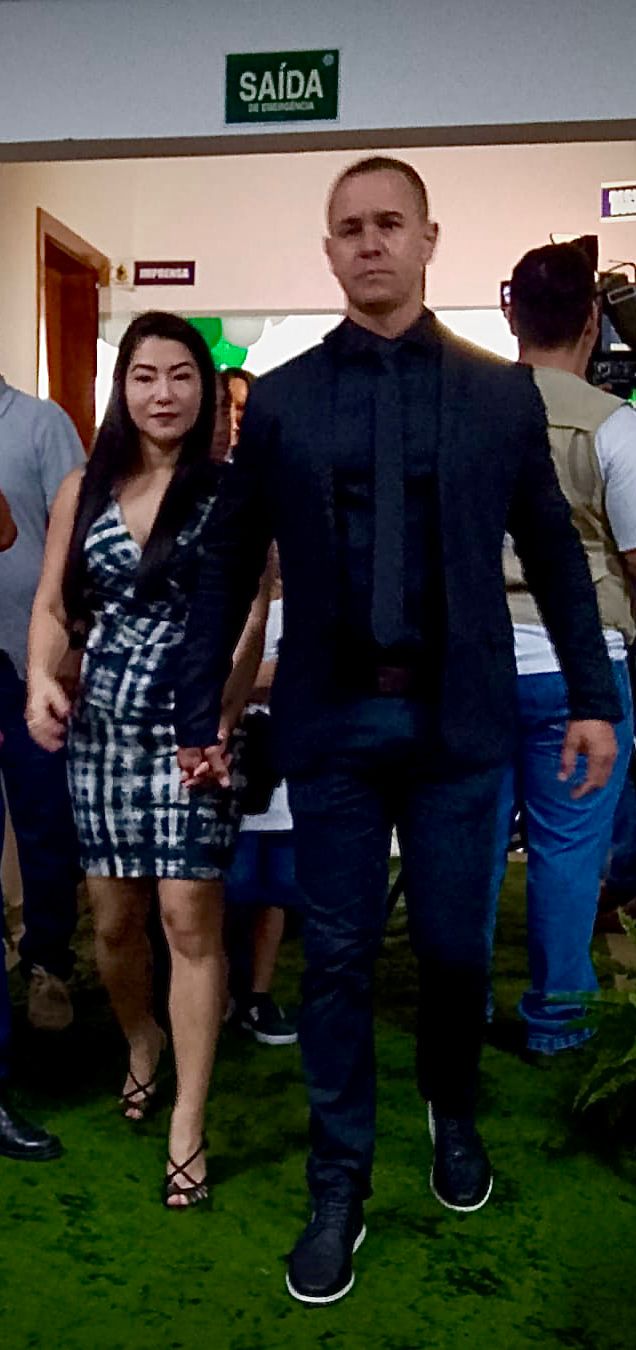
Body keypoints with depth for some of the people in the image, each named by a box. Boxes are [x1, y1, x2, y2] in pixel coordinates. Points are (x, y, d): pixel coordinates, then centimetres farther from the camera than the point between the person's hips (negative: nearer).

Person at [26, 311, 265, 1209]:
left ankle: (188, 1123, 8)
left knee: (189, 915, -5)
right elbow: (53, 606, 12)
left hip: (191, 726, -3)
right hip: (100, 724, 4)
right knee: (115, 916, 11)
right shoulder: (82, 491, 8)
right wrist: (42, 680, -7)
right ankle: (142, 1043, 41)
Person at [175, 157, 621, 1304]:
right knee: (337, 956, 7)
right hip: (329, 721, 0)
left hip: (458, 719, 0)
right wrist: (198, 712, 5)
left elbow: (554, 554, 7)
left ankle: (454, 1118, 40)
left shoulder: (502, 393, 4)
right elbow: (228, 565, 6)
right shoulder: (279, 398, 4)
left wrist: (593, 696, 5)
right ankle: (340, 1186, 24)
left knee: (454, 946, 11)